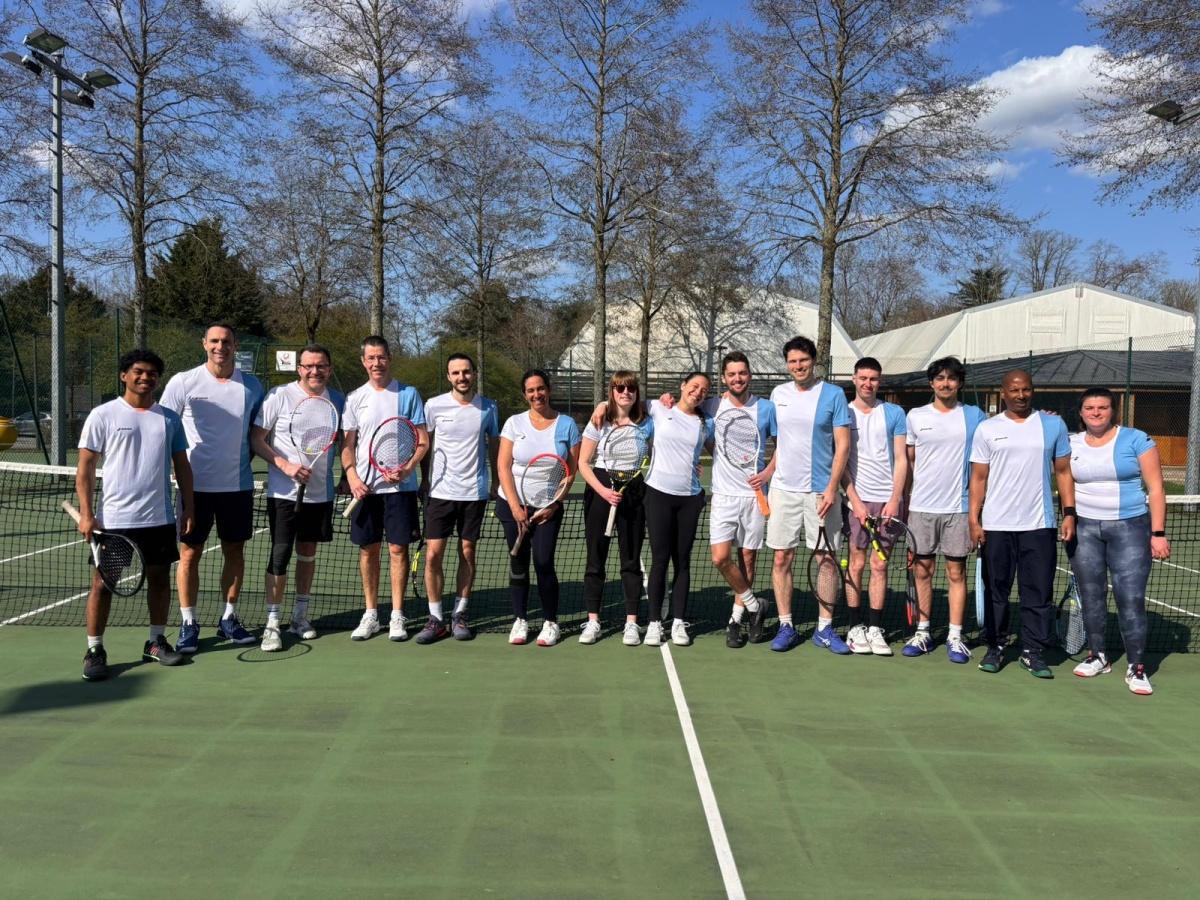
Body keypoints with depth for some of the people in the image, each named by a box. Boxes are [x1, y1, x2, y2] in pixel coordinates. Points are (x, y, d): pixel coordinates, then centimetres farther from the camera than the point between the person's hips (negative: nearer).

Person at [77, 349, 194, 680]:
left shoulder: (169, 418, 8)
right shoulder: (103, 415, -2)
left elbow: (182, 467, 12)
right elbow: (85, 467, -3)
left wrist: (187, 508, 6)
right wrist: (86, 513, -10)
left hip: (160, 517, 4)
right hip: (113, 517, -3)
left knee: (159, 577, 10)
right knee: (102, 582, 1)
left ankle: (156, 641, 23)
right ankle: (94, 650, 12)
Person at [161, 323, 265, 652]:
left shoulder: (251, 386, 4)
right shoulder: (183, 382, -3)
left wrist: (244, 459, 1)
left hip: (238, 485, 3)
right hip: (196, 485, -2)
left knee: (234, 551, 9)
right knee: (189, 554, 3)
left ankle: (228, 619, 23)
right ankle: (188, 624, 14)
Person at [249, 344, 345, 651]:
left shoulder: (338, 401, 4)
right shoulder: (279, 396, -7)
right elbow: (256, 439, -8)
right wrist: (286, 466, -19)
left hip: (321, 493, 4)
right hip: (283, 493, -4)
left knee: (308, 553, 13)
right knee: (279, 556, -5)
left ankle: (300, 615, 26)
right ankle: (272, 623, 5)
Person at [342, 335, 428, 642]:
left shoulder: (408, 394, 2)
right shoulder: (355, 398, 8)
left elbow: (423, 441, 0)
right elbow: (347, 445, 9)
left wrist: (407, 468, -16)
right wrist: (352, 476, -8)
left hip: (400, 486, -2)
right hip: (365, 487, 2)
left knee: (398, 548, -1)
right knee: (368, 549, 7)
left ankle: (397, 616, 9)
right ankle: (370, 614, 18)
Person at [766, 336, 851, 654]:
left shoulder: (833, 395, -2)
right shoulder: (778, 395, 8)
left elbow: (842, 445, -4)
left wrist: (831, 488, -12)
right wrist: (767, 477, 11)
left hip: (821, 491, -2)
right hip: (784, 489, 3)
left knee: (827, 559, 2)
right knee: (782, 559, 3)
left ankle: (824, 628, 13)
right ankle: (786, 626, 13)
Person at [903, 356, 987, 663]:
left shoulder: (975, 416, 4)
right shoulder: (916, 416, 7)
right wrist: (903, 500, 7)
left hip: (959, 507, -1)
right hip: (921, 507, 1)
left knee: (956, 572, 3)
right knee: (922, 570, 6)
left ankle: (955, 637, 10)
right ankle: (922, 632, 15)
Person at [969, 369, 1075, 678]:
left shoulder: (1053, 425, 7)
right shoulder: (987, 429, 5)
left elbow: (1063, 471, 9)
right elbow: (979, 477, 4)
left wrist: (1069, 513, 1)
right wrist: (973, 519, -3)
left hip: (1039, 525, 0)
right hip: (995, 525, 0)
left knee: (1038, 592, 3)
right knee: (995, 591, 7)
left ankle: (1032, 652, 12)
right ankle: (996, 647, 18)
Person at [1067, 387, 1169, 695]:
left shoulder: (1136, 439, -3)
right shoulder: (1072, 444, 6)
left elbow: (1156, 489, -3)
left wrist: (1158, 533, -8)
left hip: (1129, 528, -3)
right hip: (1084, 529, 3)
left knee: (1131, 599, -5)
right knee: (1091, 596, 10)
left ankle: (1136, 668, 5)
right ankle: (1097, 656, 25)